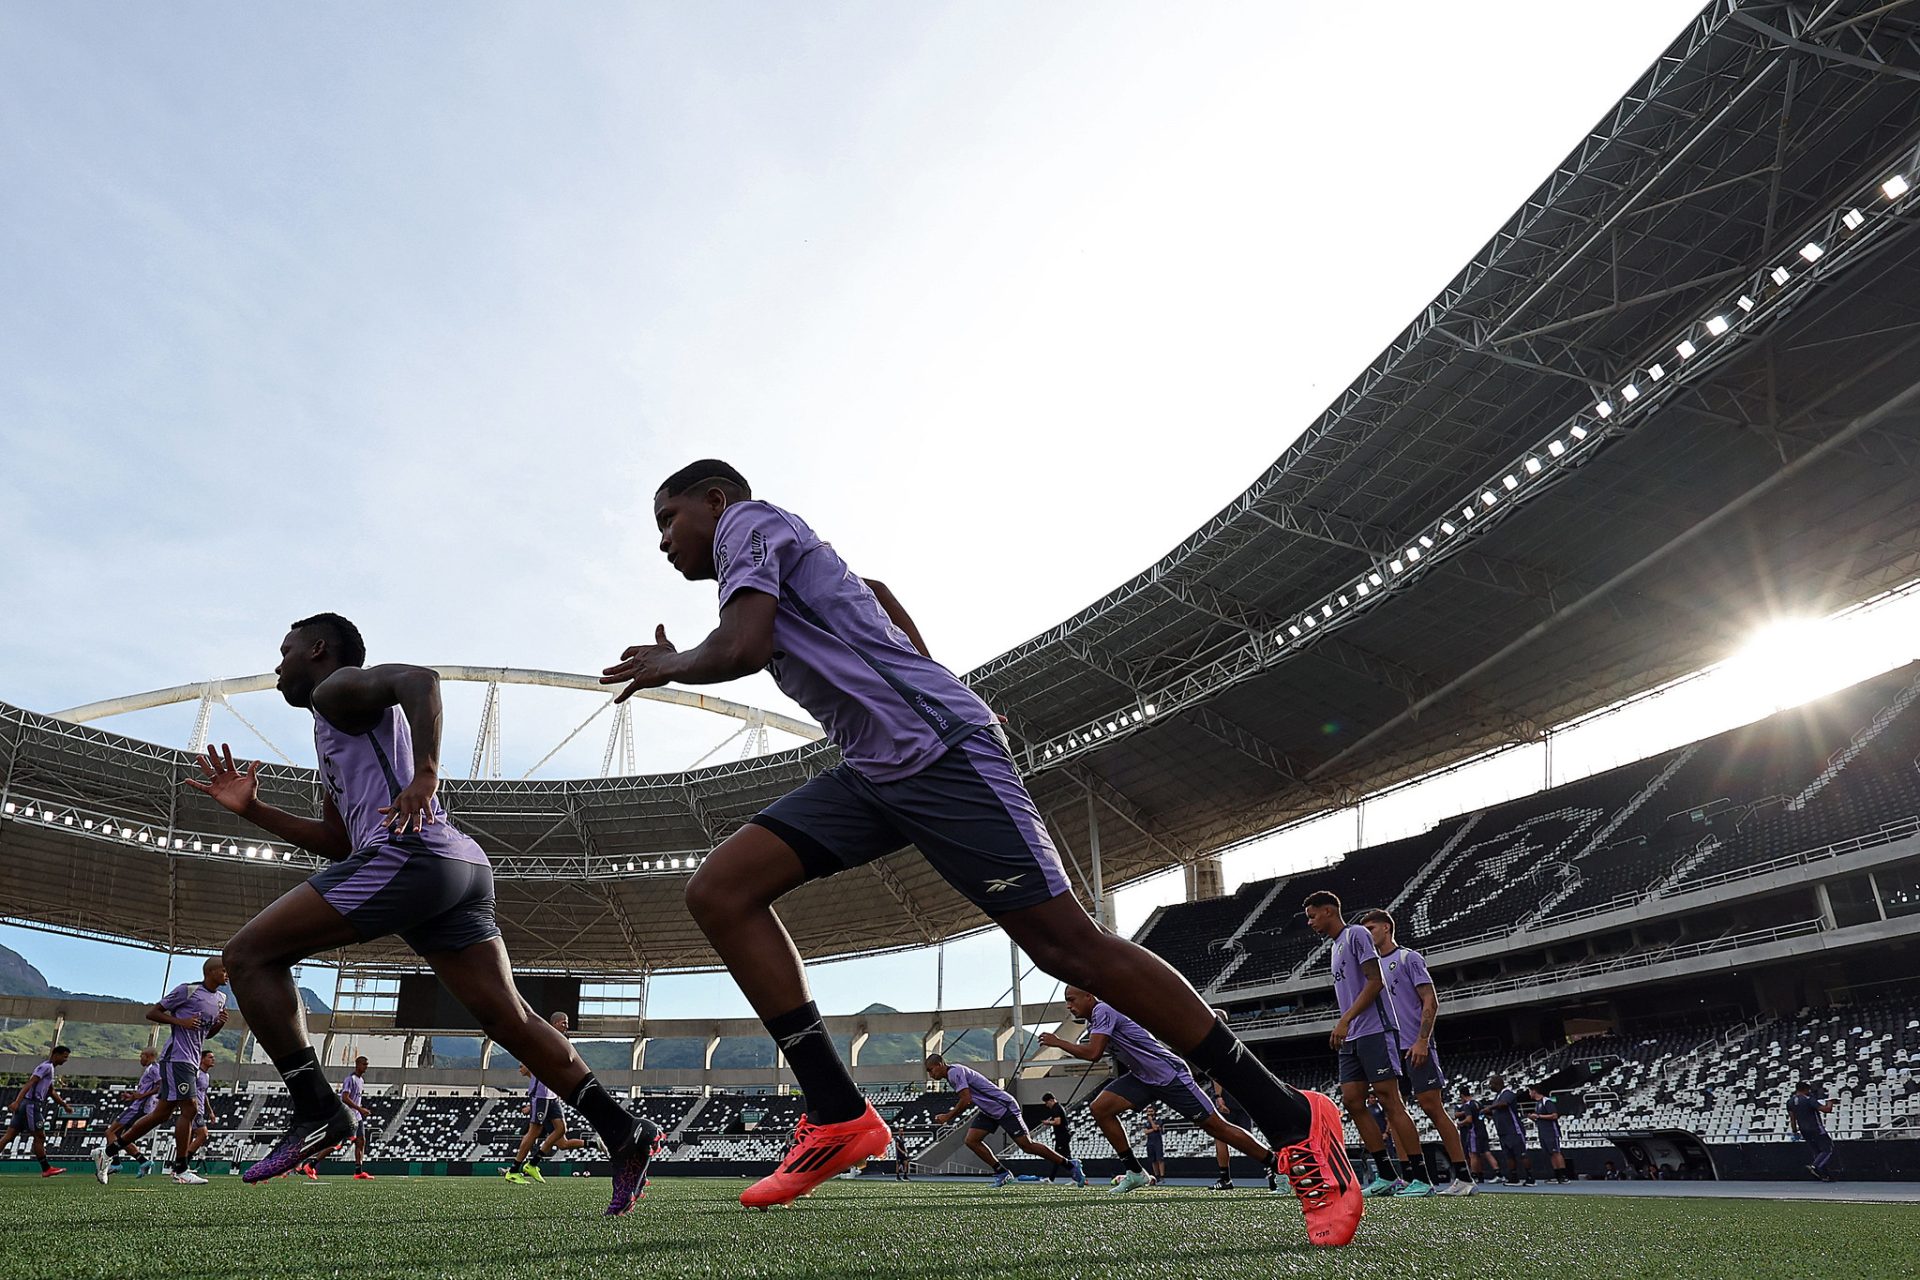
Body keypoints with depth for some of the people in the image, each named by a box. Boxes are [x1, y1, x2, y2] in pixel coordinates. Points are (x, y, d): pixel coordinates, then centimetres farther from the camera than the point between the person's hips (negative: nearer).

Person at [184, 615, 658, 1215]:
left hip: (408, 853, -10)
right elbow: (335, 842, 38)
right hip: (463, 868, 10)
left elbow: (419, 679, -15)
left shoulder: (337, 688, 9)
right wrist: (253, 810, 33)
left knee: (250, 953, 0)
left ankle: (316, 1110, -6)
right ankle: (623, 1129, -4)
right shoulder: (340, 736, 37)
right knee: (508, 1018, 4)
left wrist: (424, 776, -26)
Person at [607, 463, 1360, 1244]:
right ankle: (840, 1117, -1)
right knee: (718, 892, 0)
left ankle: (1292, 1120, 1)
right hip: (873, 771, 10)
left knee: (1067, 944, -11)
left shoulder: (747, 520, -1)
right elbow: (873, 590, 40)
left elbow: (742, 648, -17)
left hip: (935, 751, -10)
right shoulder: (777, 561, 26)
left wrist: (670, 666, 3)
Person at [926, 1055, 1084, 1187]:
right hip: (988, 1111, 10)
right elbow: (967, 1100, 22)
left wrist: (948, 1116, -15)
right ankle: (1002, 1173, 6)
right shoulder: (952, 1074, 13)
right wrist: (950, 1114, 10)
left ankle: (1071, 1166, 2)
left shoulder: (954, 1072, -18)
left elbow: (966, 1100, -26)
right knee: (971, 1140, -2)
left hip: (1004, 1107, -10)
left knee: (1027, 1145, -9)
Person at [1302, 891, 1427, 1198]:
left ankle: (1421, 1179, -5)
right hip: (1351, 1039, 9)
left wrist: (1345, 1020, -19)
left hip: (1374, 1032, -9)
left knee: (1390, 1102, -9)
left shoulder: (1356, 934, -6)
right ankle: (1387, 1176, 7)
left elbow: (1375, 982, -15)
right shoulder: (1337, 945, 21)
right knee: (1352, 1101, 3)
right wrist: (1342, 1027, 17)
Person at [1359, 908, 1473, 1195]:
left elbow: (1430, 1001, -8)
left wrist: (1421, 1041, -17)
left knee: (1432, 1106, -9)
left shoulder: (1408, 957, -1)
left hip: (1415, 1048, -7)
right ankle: (1419, 1176, 6)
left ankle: (1463, 1177, -3)